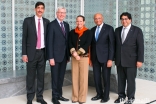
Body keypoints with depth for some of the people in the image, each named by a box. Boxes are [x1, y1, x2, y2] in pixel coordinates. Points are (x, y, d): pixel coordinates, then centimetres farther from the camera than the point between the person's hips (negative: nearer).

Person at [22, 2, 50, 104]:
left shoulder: (46, 22, 6)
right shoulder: (28, 21, -1)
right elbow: (24, 38, -2)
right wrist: (24, 53, -7)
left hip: (43, 52, 3)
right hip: (31, 52, -2)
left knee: (41, 76, 9)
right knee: (31, 76, 4)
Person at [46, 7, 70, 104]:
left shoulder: (66, 25, 11)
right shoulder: (52, 25, -8)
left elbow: (67, 40, 13)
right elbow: (49, 42, -12)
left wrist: (68, 55, 9)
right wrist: (51, 57, -16)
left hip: (64, 56, 6)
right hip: (55, 55, -6)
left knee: (61, 77, 13)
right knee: (55, 77, 3)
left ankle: (59, 95, 24)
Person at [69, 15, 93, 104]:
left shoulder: (88, 32, 2)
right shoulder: (72, 32, 10)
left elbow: (87, 44, -8)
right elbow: (70, 43, 2)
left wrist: (78, 53, -15)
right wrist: (74, 53, -15)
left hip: (84, 57, -3)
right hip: (74, 57, 3)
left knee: (83, 77, 0)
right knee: (75, 77, 5)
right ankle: (75, 97, 14)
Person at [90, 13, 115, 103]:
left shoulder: (109, 28, -6)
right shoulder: (92, 30, 10)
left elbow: (112, 44, -10)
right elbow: (92, 44, 12)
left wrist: (110, 59, -15)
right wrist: (90, 57, 7)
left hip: (105, 57, -5)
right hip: (95, 57, 5)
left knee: (106, 78, 5)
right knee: (96, 77, 10)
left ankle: (106, 96, 20)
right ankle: (99, 94, 25)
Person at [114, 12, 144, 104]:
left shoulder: (137, 30, -3)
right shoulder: (117, 30, 9)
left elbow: (140, 46, -7)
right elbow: (115, 44, 11)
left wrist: (140, 60, -12)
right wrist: (114, 58, 8)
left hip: (131, 60, -4)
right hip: (119, 60, 4)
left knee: (131, 80, 3)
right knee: (121, 79, 11)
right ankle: (121, 96, 25)